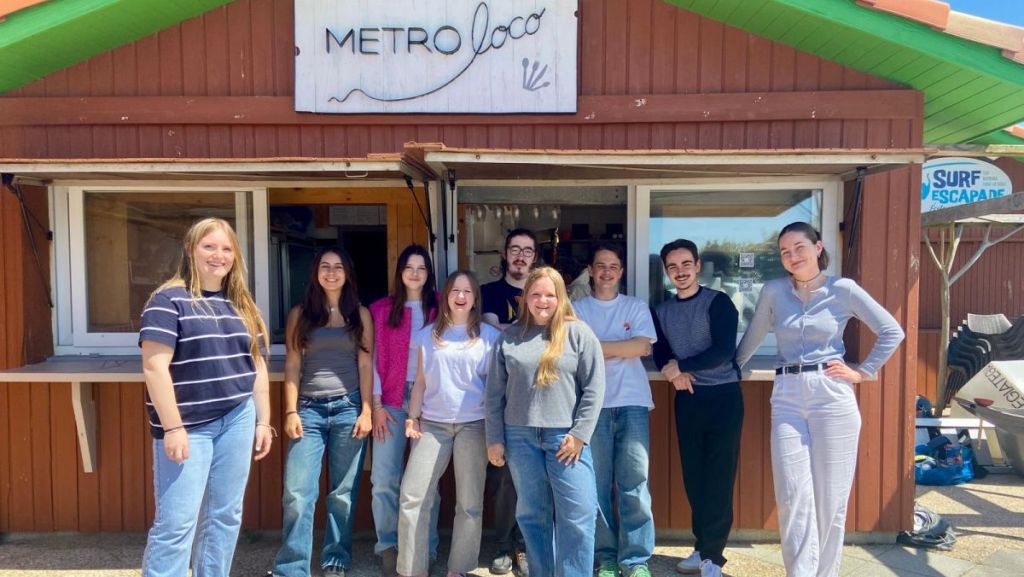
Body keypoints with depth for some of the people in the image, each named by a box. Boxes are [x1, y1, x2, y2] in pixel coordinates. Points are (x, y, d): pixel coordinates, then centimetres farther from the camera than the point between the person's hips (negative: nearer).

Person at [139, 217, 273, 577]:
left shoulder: (242, 305, 12)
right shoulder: (169, 300, -7)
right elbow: (154, 367, -14)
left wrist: (263, 421, 11)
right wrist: (172, 428, -18)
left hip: (237, 421, 6)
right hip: (188, 427, -6)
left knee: (225, 516, 13)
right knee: (176, 523, -4)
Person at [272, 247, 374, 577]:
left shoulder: (361, 315, 7)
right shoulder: (300, 314, 8)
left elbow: (365, 365, 4)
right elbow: (292, 365, 5)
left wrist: (366, 410, -3)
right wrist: (291, 411, -2)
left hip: (348, 407, 0)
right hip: (309, 408, 0)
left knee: (343, 493, 7)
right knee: (297, 493, -3)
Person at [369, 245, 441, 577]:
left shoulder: (439, 309, 5)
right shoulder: (381, 309, 5)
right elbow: (375, 358, 3)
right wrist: (376, 404, -3)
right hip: (391, 400, 0)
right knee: (384, 478, -1)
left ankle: (425, 548, 17)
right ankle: (388, 546, 15)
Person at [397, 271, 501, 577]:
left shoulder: (489, 336, 5)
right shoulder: (428, 335, 10)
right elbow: (421, 381, 11)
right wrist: (413, 417, 1)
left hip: (474, 425, -1)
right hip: (433, 423, 2)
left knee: (469, 503, 4)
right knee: (412, 497, -4)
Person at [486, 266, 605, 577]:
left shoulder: (578, 333, 0)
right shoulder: (509, 336, 7)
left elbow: (594, 388, -3)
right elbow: (495, 391, 8)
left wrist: (579, 434, -9)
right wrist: (495, 438, 4)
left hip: (565, 436, -2)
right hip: (520, 437, 3)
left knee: (577, 515, -3)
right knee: (531, 514, 12)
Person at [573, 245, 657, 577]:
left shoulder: (636, 307, 13)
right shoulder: (577, 309, 11)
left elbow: (643, 346, -3)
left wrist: (596, 347, -4)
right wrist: (623, 348, -4)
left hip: (632, 403, 0)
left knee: (634, 483, -3)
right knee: (597, 483, 2)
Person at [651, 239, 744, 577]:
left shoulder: (718, 302, -6)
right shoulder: (662, 312, 10)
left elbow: (723, 351, -16)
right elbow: (660, 355, 10)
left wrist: (679, 366, -12)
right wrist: (674, 374, -11)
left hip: (723, 396, -5)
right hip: (686, 399, 5)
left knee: (719, 477, -2)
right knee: (693, 476, 9)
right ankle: (703, 547, 21)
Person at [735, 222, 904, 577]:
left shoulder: (843, 289, -1)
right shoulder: (773, 291, 5)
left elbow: (892, 331, 3)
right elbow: (753, 337, 16)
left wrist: (863, 372, 0)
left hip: (832, 395, -1)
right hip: (787, 397, 2)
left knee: (830, 496, 5)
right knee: (793, 496, -1)